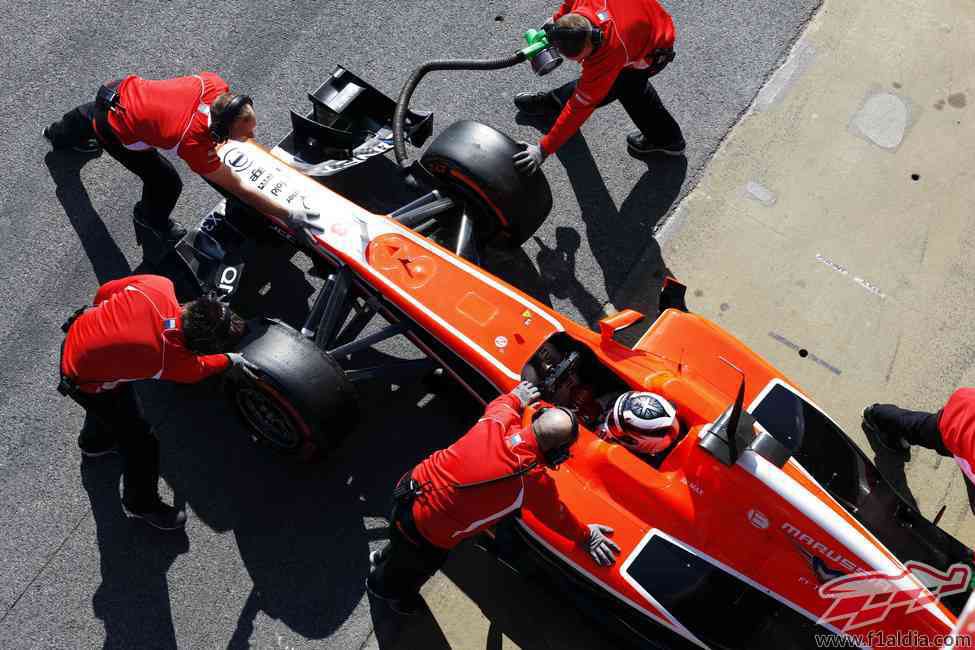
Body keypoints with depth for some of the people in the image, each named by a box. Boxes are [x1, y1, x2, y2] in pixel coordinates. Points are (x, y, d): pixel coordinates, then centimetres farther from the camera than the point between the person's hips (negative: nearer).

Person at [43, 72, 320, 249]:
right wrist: (288, 215, -31)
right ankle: (152, 218, 33)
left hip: (120, 89, 7)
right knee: (167, 183, -4)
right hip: (115, 131, -6)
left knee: (92, 114, 39)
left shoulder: (216, 85, -26)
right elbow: (238, 188, -32)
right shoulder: (195, 145, -41)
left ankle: (61, 133, 76)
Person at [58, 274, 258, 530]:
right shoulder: (172, 360, -35)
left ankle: (95, 441, 65)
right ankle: (141, 504, 33)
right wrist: (231, 360, 9)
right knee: (141, 440, 9)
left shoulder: (159, 286, -27)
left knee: (114, 399, 35)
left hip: (76, 335, 7)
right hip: (86, 381, -7)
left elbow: (106, 290, -8)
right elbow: (196, 369, -10)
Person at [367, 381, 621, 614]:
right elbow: (558, 517, -4)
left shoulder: (497, 420, -16)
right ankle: (380, 584, 62)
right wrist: (586, 536, 15)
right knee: (412, 570, 32)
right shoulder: (536, 481, -25)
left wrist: (516, 397, 32)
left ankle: (383, 558, 71)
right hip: (427, 537, -4)